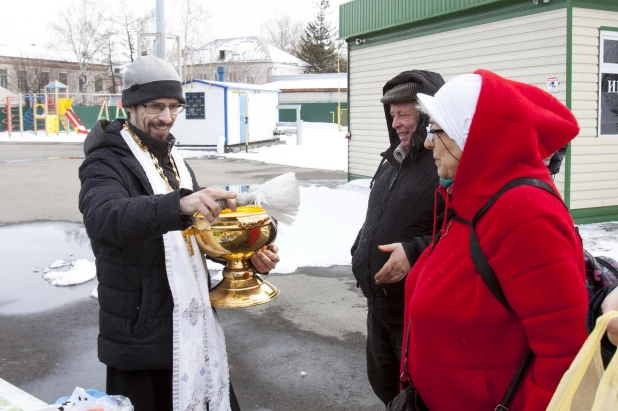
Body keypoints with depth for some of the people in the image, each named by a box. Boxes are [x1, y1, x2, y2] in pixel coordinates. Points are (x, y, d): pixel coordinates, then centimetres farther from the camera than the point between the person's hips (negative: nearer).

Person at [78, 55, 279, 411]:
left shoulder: (175, 161, 12)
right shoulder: (106, 164, -13)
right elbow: (105, 217, -35)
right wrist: (179, 204, -51)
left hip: (196, 324, 7)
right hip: (143, 334, -7)